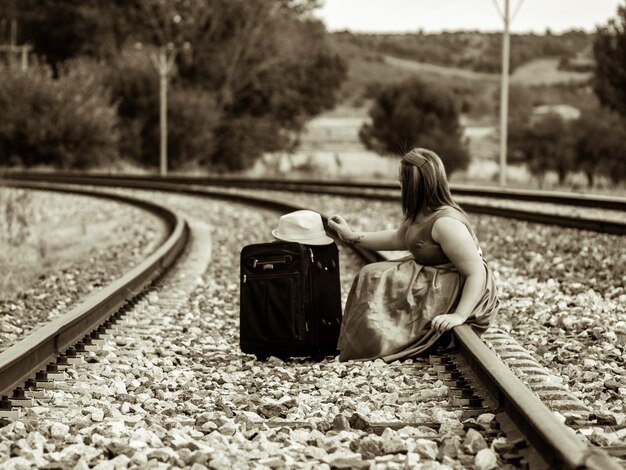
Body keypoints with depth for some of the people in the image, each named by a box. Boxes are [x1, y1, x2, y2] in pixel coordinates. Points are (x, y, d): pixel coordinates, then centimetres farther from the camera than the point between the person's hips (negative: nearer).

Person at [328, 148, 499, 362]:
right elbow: (398, 239, 22)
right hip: (434, 282, 10)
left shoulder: (445, 223, -28)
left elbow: (478, 273, -30)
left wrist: (459, 316, -36)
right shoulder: (421, 214, 2)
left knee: (376, 283, -12)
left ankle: (365, 352, 0)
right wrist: (353, 237, 20)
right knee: (372, 276, 11)